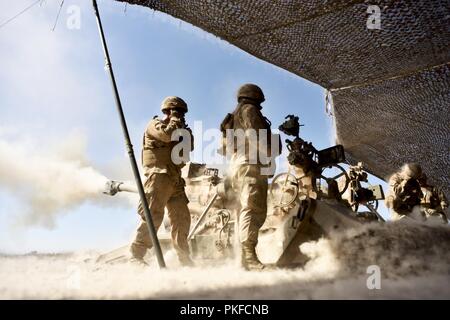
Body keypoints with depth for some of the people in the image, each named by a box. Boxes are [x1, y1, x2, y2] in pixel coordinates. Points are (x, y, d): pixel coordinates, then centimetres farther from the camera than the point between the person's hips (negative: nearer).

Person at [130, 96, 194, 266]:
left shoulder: (175, 129, 26)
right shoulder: (155, 124, 2)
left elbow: (188, 148, 21)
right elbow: (167, 134, -20)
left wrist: (187, 132, 8)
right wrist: (176, 120, -3)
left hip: (174, 179, 9)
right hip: (159, 175, -8)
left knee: (182, 217, 6)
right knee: (152, 214, -16)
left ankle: (184, 256, 13)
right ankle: (136, 254, -12)